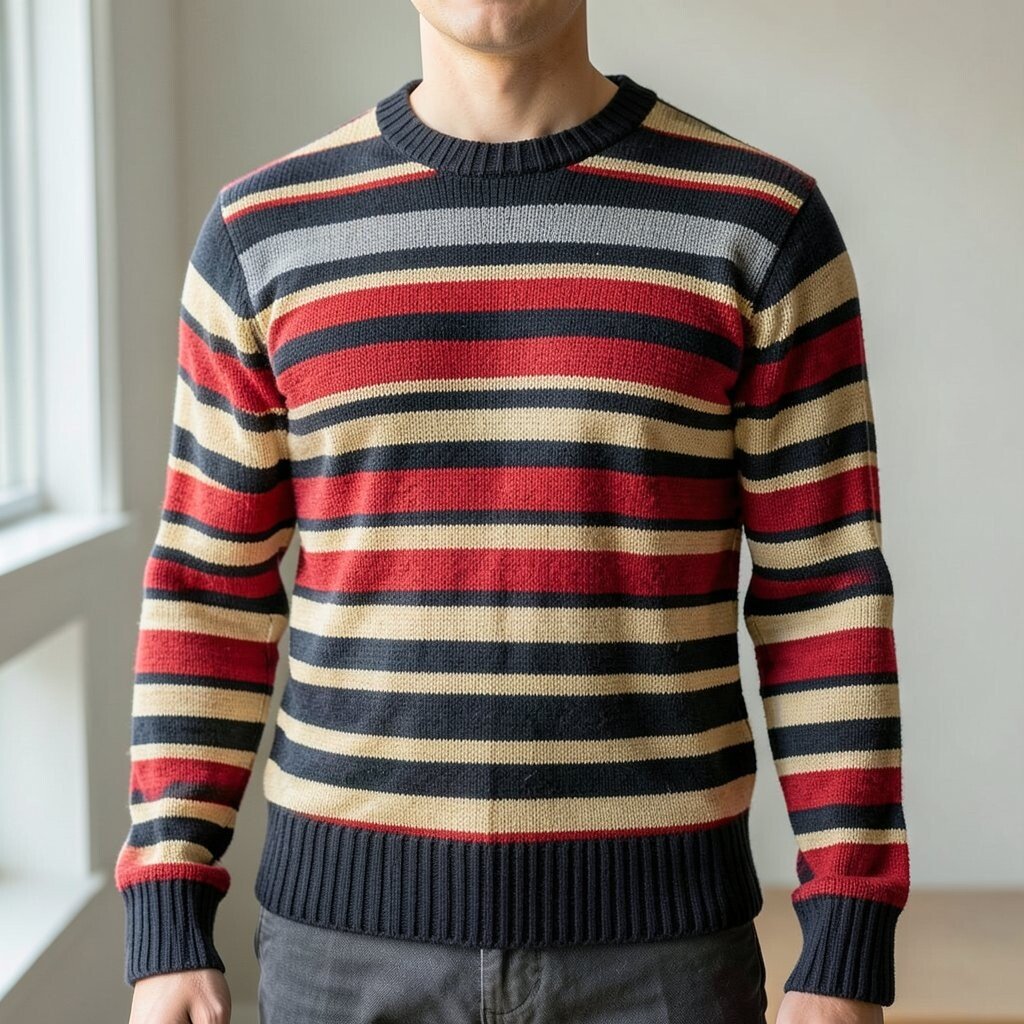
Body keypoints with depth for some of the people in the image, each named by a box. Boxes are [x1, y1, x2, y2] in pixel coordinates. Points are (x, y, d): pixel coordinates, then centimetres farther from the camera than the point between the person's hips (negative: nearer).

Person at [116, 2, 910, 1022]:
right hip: (354, 920, 1)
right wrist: (164, 929, -1)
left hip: (653, 929, -1)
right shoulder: (263, 233, 1)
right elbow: (209, 590, 4)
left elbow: (826, 595, -3)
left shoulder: (760, 222, -3)